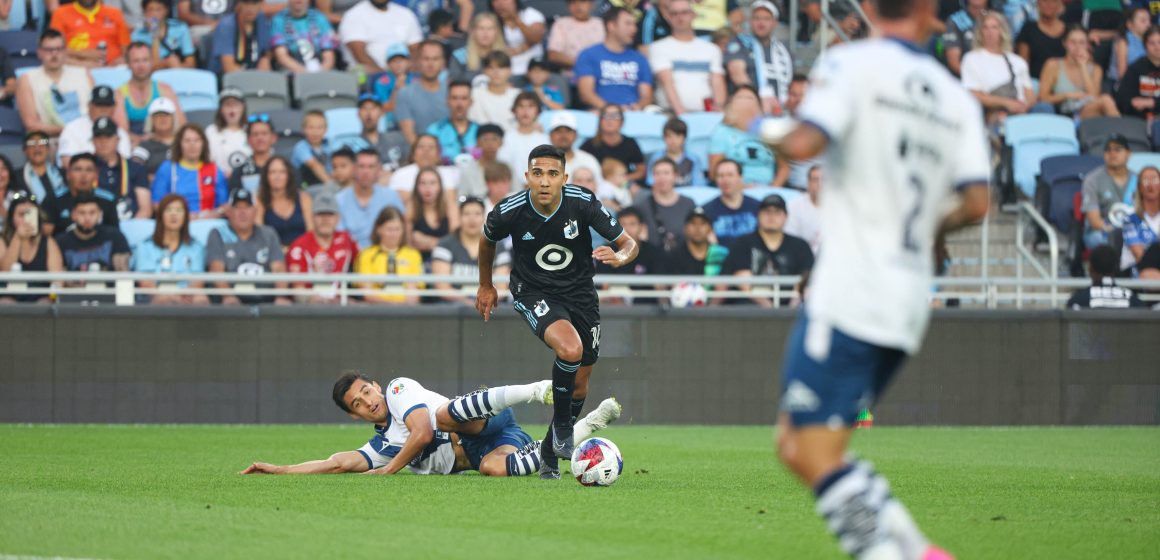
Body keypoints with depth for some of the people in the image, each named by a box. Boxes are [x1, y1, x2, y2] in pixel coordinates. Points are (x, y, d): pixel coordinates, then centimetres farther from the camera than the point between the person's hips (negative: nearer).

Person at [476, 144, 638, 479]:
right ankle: (562, 425, -8)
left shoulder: (583, 204, -20)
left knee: (579, 388, 7)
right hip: (533, 293, -3)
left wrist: (619, 257, -35)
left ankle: (550, 451, 32)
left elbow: (629, 244, -11)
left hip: (579, 292, 3)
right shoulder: (508, 212, -19)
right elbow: (487, 241, 6)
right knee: (569, 348, -32)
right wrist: (485, 286, 17)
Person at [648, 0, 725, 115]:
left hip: (705, 114, 3)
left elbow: (718, 84, 10)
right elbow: (667, 82, -6)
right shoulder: (659, 48, 7)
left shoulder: (711, 49, 19)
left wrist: (718, 106, -12)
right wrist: (680, 111, -21)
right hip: (672, 114, -3)